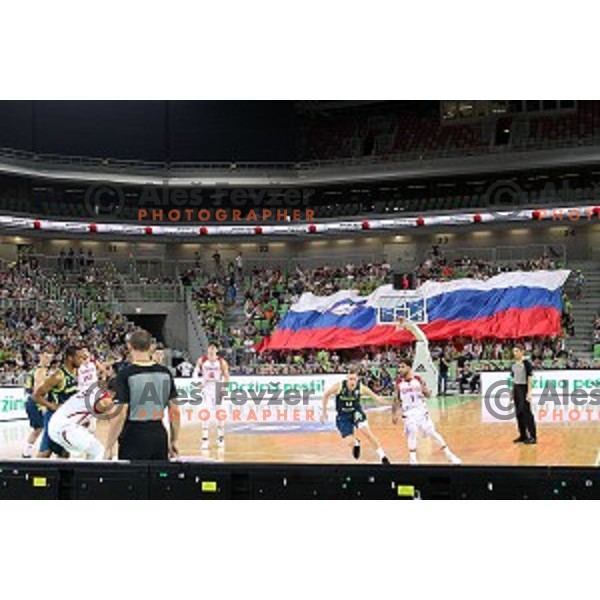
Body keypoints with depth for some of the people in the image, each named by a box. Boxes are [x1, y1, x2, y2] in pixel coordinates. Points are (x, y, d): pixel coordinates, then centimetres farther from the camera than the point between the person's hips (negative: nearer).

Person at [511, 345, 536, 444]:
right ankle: (523, 435, 17)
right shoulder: (514, 364, 11)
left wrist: (529, 392, -20)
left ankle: (532, 436, -4)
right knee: (519, 413, 9)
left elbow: (530, 378, -15)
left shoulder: (526, 363, -12)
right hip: (516, 389, 8)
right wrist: (513, 391, 16)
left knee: (526, 412, -8)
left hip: (524, 388, -8)